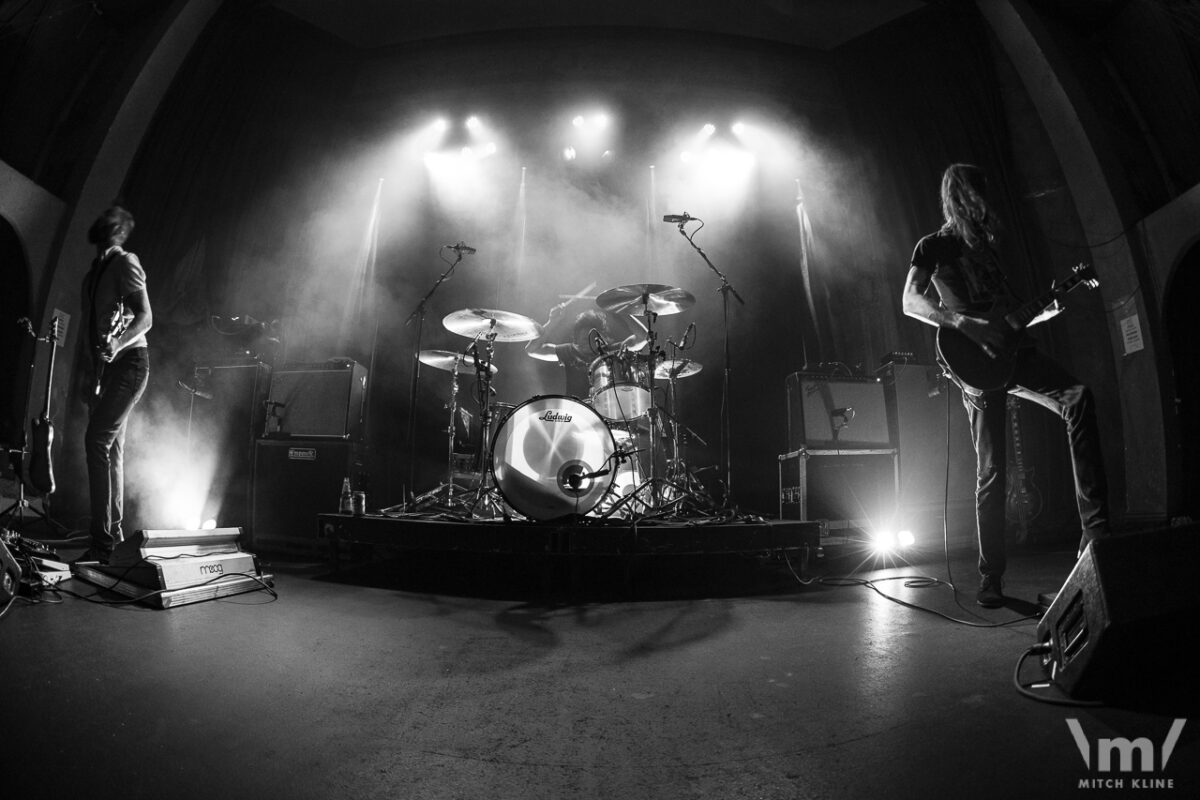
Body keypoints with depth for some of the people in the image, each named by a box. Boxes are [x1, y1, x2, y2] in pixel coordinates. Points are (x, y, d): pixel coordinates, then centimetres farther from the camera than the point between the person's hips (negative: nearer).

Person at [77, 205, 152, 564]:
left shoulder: (125, 263, -4)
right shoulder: (94, 272, 21)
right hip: (106, 367, 9)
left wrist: (117, 345, -31)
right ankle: (114, 535, 15)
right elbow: (93, 328, 21)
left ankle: (103, 543, -15)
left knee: (97, 442, -16)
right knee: (112, 449, 9)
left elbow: (145, 316, -15)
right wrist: (93, 374, 16)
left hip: (128, 361, -9)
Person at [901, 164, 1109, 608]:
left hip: (1013, 351, 6)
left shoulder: (986, 244, 24)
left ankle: (1095, 531, -21)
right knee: (990, 471, -5)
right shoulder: (934, 246, 4)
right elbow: (911, 302, -13)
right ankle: (990, 578, 4)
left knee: (1079, 397, -22)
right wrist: (966, 325, -22)